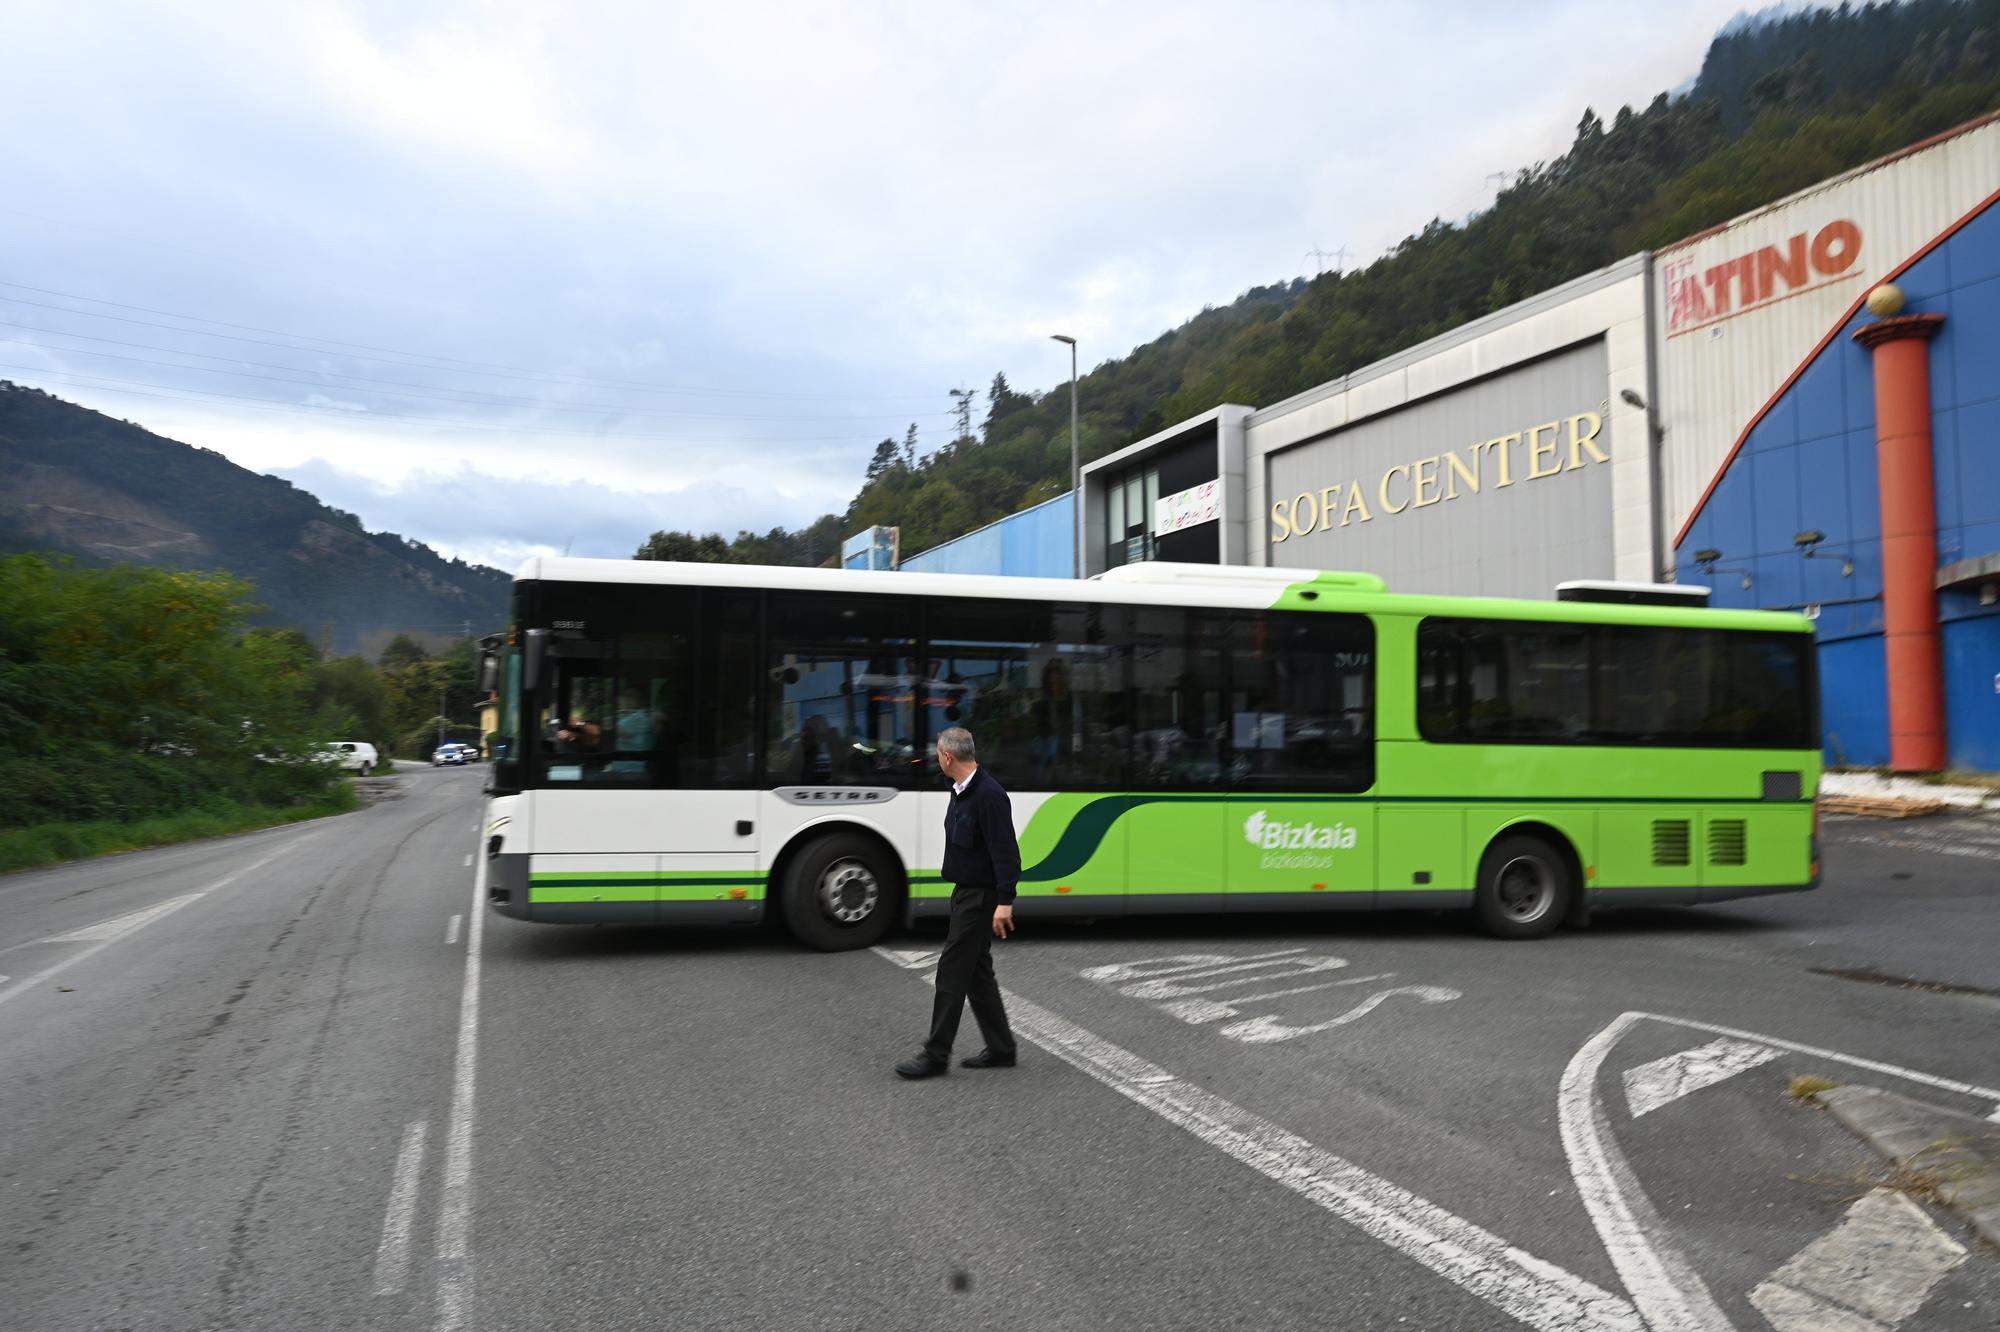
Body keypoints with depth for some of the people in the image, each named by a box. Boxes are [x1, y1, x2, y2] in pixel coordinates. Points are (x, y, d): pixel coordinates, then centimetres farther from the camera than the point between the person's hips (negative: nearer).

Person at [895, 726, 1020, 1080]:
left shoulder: (989, 795, -21)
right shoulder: (962, 791, 11)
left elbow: (1004, 851, -24)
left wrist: (1005, 901, -28)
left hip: (980, 898, -10)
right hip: (966, 892, 10)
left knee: (952, 972, -5)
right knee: (977, 972, 14)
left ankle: (936, 1055, 2)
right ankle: (1000, 1049, 22)